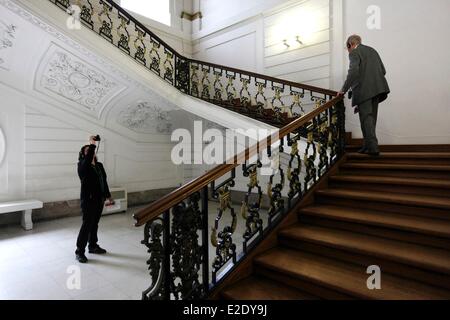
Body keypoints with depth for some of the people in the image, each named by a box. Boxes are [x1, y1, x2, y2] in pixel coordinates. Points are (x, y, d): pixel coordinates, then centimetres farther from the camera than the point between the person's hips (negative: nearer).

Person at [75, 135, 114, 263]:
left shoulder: (99, 165, 12)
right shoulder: (82, 166, -7)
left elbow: (104, 181, 15)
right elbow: (88, 158, -31)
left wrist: (108, 196, 17)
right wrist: (92, 143, -26)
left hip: (99, 199, 6)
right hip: (88, 200, -6)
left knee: (95, 224, 15)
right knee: (87, 225, -4)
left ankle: (93, 246, 28)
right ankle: (79, 251, 6)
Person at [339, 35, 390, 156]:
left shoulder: (354, 53, -1)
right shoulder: (372, 50, 22)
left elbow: (353, 71, -18)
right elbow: (383, 70, 18)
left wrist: (344, 89, -14)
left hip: (364, 90, -8)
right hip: (377, 88, 8)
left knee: (366, 118, -6)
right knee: (371, 118, 12)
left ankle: (373, 147, -9)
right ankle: (368, 146, 16)